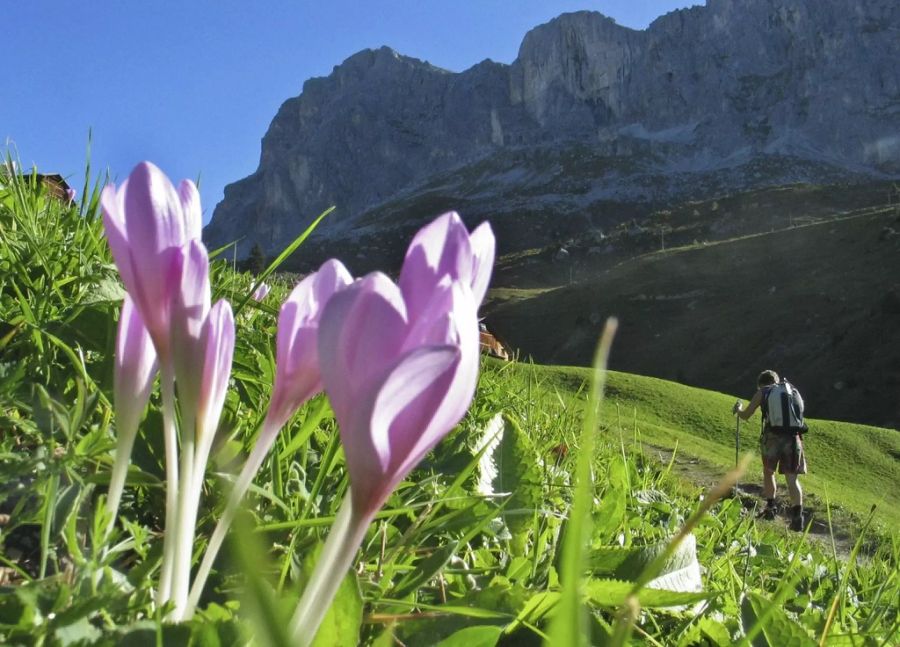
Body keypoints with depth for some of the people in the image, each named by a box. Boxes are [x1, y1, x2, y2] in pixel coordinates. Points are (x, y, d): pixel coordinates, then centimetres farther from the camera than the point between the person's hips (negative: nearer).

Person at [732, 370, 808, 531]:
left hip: (772, 438, -2)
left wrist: (738, 409, 38)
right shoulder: (794, 392, 21)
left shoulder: (763, 392, 12)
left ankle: (770, 507, 24)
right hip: (792, 438, 2)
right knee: (792, 479, 4)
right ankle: (797, 516, -11)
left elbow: (745, 416, 18)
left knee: (768, 472, 22)